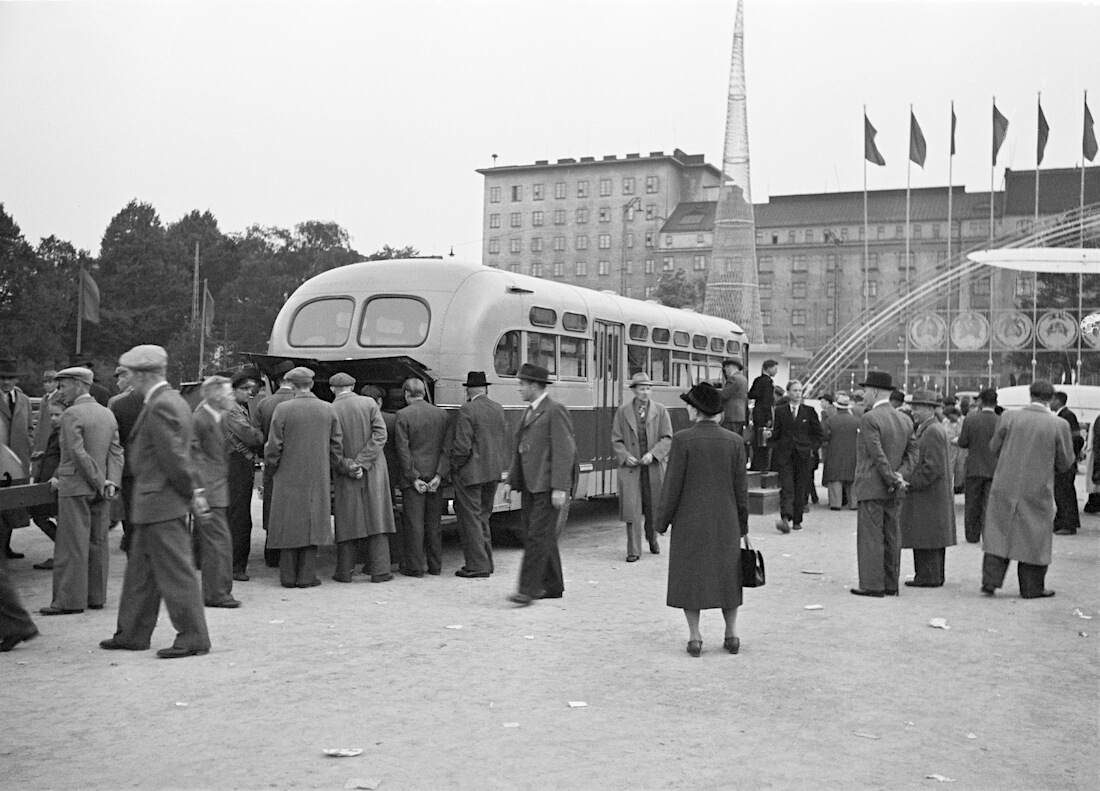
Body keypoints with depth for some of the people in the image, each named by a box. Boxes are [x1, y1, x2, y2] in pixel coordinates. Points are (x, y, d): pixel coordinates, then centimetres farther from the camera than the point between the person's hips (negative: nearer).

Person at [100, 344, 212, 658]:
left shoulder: (160, 406, -19)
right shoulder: (174, 401, 14)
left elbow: (175, 456, -21)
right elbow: (177, 455, 15)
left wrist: (193, 491, -12)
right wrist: (194, 490, 13)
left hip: (160, 502, -11)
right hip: (153, 505, 11)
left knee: (176, 571, -4)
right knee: (141, 570, 17)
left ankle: (193, 638, 3)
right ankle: (132, 634, 27)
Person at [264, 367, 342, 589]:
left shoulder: (283, 409, -9)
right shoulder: (329, 409, 0)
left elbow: (273, 447, -7)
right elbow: (336, 447, 4)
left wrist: (272, 469, 9)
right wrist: (329, 469, 16)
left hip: (288, 478, -2)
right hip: (318, 479, 2)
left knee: (288, 526, 6)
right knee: (312, 524, 7)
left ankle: (288, 576, 10)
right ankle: (307, 576, 7)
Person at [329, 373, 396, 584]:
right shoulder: (369, 403, -2)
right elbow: (380, 434, -10)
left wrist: (348, 466, -8)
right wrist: (362, 462, -12)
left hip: (346, 477, 0)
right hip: (373, 473, 0)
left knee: (347, 521, 7)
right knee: (376, 518, 4)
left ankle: (344, 571, 10)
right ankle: (379, 571, 2)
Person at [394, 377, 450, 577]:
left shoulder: (403, 415, -8)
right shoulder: (442, 414, 4)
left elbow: (403, 450, -11)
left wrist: (414, 477, -8)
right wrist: (439, 475, -4)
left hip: (413, 478, -4)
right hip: (435, 477, 4)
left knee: (414, 523, 1)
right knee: (434, 523, 11)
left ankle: (415, 567, 4)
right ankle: (435, 566, 17)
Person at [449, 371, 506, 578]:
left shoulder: (467, 411, -15)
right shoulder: (498, 409, 6)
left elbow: (462, 446, -18)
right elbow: (500, 442, 9)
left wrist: (454, 468, -6)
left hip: (470, 474, -7)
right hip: (494, 472, 7)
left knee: (470, 519, 1)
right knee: (483, 518, 17)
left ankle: (477, 565, 3)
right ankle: (486, 563, 22)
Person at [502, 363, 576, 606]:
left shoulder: (555, 411, -11)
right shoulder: (529, 412, 18)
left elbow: (564, 451, -16)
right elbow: (519, 448, 22)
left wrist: (560, 488, -21)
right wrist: (511, 480, 17)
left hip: (548, 486, -9)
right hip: (529, 485, 9)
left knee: (538, 536, -10)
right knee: (540, 536, 12)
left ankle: (528, 589, -10)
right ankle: (552, 586, 20)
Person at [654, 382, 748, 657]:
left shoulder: (682, 440, -13)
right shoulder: (734, 442, -3)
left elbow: (673, 484, -12)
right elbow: (741, 487, 1)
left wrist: (661, 521, -1)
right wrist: (742, 525, 11)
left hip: (689, 521, -3)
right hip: (725, 521, 3)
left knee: (690, 576, 7)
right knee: (727, 575, 14)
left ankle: (694, 637, 7)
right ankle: (732, 635, 16)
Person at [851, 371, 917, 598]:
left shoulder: (869, 419, -14)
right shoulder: (905, 420, 10)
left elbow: (878, 454, -19)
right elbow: (912, 451, 6)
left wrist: (894, 480, -12)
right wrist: (901, 474, -4)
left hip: (872, 486, -8)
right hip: (892, 492, 8)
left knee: (871, 536, -3)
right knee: (891, 536, 11)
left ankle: (872, 585, -1)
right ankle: (890, 584, 17)